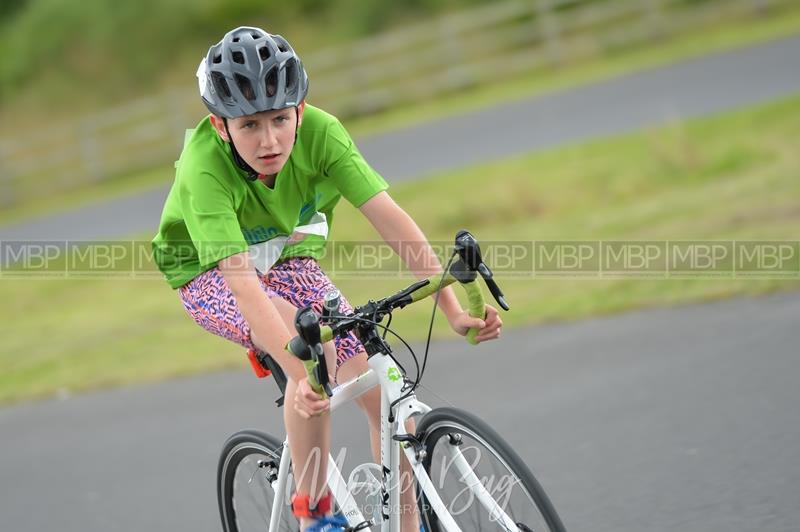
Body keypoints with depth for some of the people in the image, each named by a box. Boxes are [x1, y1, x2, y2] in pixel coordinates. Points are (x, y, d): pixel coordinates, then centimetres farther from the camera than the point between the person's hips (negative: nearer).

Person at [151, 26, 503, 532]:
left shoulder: (319, 131, -28)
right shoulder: (204, 169, -36)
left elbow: (390, 217, -32)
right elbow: (242, 284, -44)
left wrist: (454, 309, -41)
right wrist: (300, 375, -54)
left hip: (289, 259, 4)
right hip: (212, 274, -3)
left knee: (385, 395, -12)